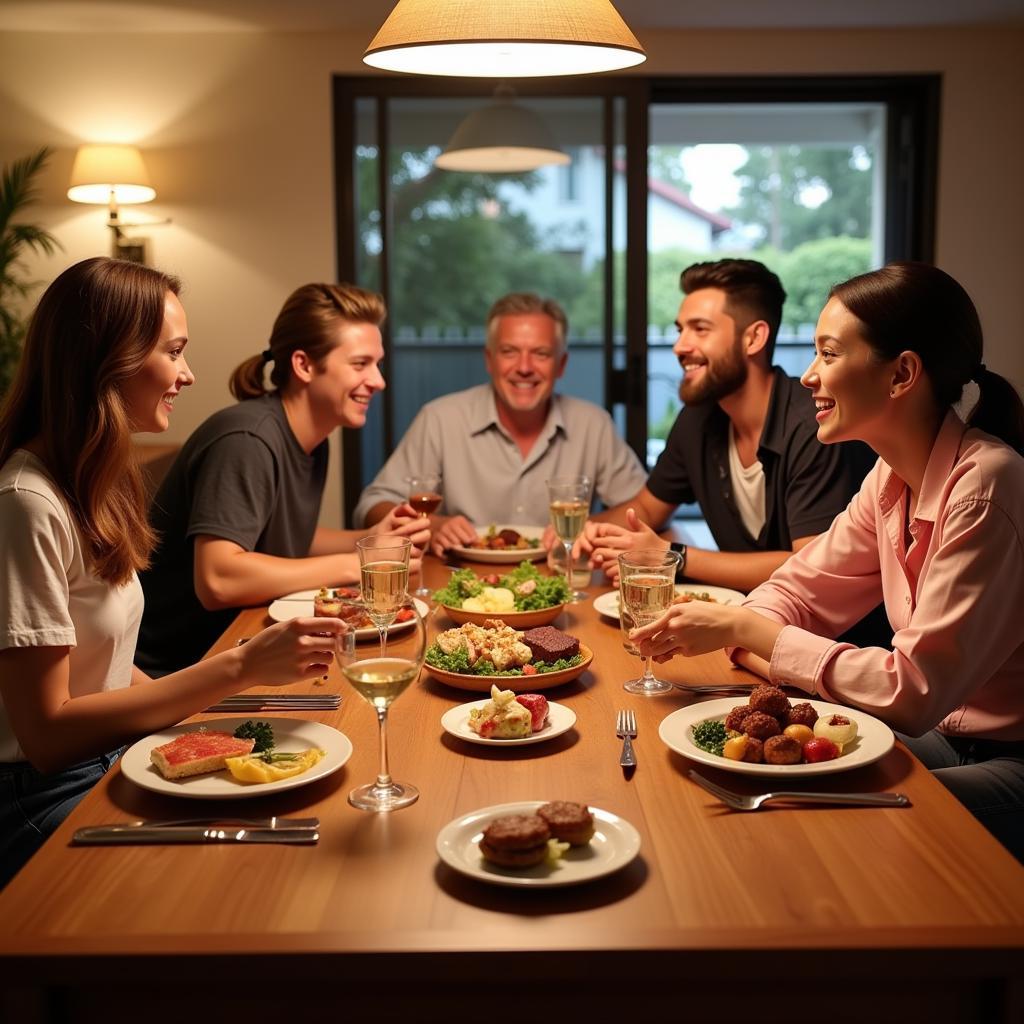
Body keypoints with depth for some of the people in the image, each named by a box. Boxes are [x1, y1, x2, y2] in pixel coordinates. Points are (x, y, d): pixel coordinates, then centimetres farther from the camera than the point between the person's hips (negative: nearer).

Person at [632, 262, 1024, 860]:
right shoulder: (893, 479, 2)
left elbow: (914, 690, -25)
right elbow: (800, 591, 8)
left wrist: (745, 628, -21)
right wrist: (708, 628, -14)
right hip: (952, 737, 7)